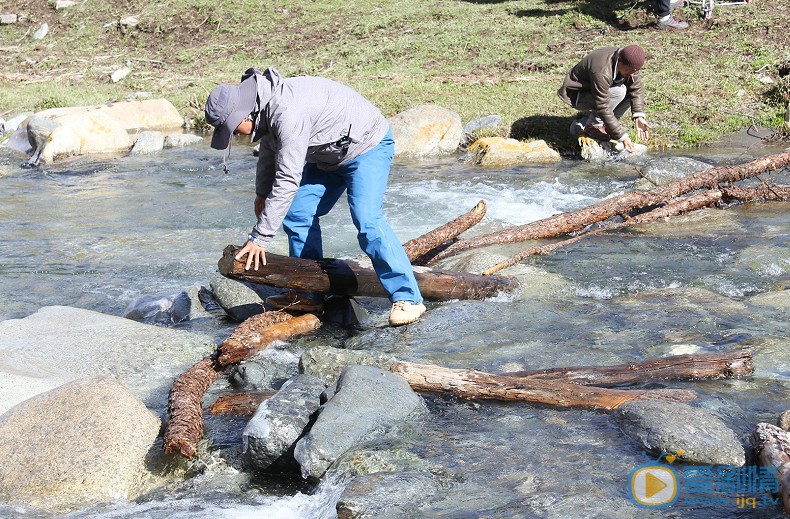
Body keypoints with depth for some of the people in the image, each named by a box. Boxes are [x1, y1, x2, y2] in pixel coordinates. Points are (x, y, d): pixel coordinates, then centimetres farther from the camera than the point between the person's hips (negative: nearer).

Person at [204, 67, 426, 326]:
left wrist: (259, 238, -32)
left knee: (366, 220, -25)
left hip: (367, 146, -10)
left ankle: (408, 298, -19)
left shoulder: (288, 113, -35)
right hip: (329, 154, 10)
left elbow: (287, 180, -36)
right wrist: (262, 193, 31)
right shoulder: (266, 107, -4)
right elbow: (269, 150, 18)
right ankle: (310, 295, 12)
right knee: (298, 214, 3)